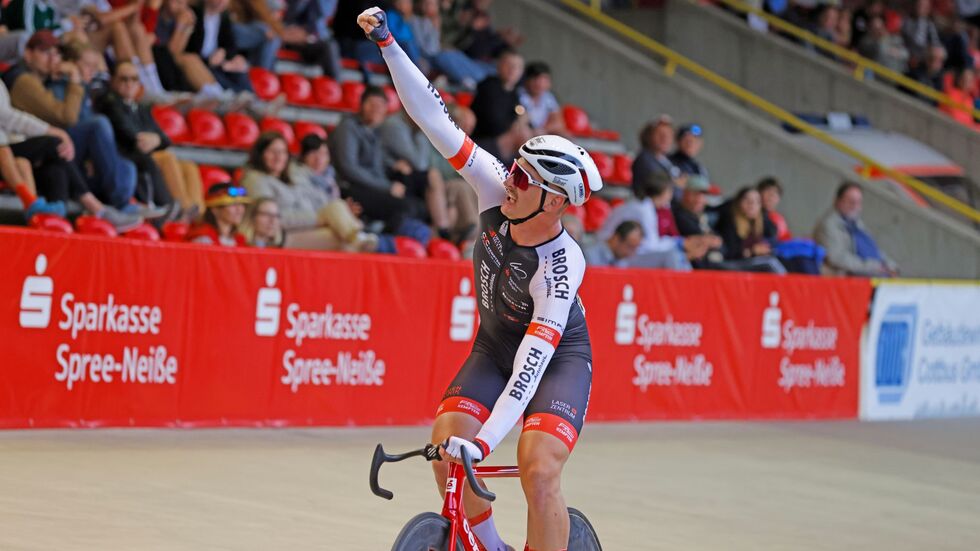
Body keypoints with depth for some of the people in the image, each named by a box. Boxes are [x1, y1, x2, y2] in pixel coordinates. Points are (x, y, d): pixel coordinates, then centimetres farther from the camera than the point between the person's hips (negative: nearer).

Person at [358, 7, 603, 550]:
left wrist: (485, 439, -49)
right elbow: (437, 122, -21)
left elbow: (533, 362, -40)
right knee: (443, 450, -13)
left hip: (558, 357, -5)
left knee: (539, 473, -24)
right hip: (493, 347, 5)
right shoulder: (497, 194, -21)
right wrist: (387, 44, -26)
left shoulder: (561, 265, -34)